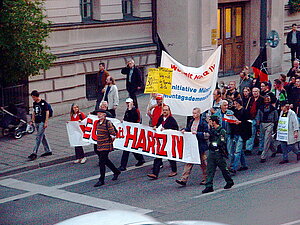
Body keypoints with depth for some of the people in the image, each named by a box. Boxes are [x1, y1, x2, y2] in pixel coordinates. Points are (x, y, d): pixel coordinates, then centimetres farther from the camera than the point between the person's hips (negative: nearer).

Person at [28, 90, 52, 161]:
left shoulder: (44, 103, -9)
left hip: (42, 122, -8)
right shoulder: (34, 103, 12)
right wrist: (32, 120, 13)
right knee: (42, 137, 13)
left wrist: (46, 122, -14)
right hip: (37, 122, 8)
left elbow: (47, 112, -9)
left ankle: (34, 153, -14)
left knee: (38, 138, -10)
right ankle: (48, 151, 23)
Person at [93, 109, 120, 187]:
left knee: (101, 162, -7)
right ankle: (116, 172, 38)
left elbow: (113, 134, -15)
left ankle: (101, 180, 0)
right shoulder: (98, 123, 9)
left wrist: (110, 141, -5)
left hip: (106, 146, -8)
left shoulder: (108, 123, -15)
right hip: (99, 146, 8)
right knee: (106, 161, 18)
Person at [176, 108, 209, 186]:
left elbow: (207, 134, -13)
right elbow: (188, 128, 24)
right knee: (189, 162, 1)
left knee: (202, 162, 7)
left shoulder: (203, 123, -10)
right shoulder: (192, 121, 10)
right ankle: (184, 179, -3)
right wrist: (184, 130, 2)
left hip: (200, 146, -6)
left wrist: (197, 133, -22)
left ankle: (206, 179, 23)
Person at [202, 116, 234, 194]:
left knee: (223, 168, 7)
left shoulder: (221, 131, -12)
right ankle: (209, 186, 1)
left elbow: (222, 143, -16)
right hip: (211, 152, 7)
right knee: (210, 170, 1)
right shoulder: (212, 130, 11)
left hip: (218, 153, -7)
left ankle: (229, 181, 28)